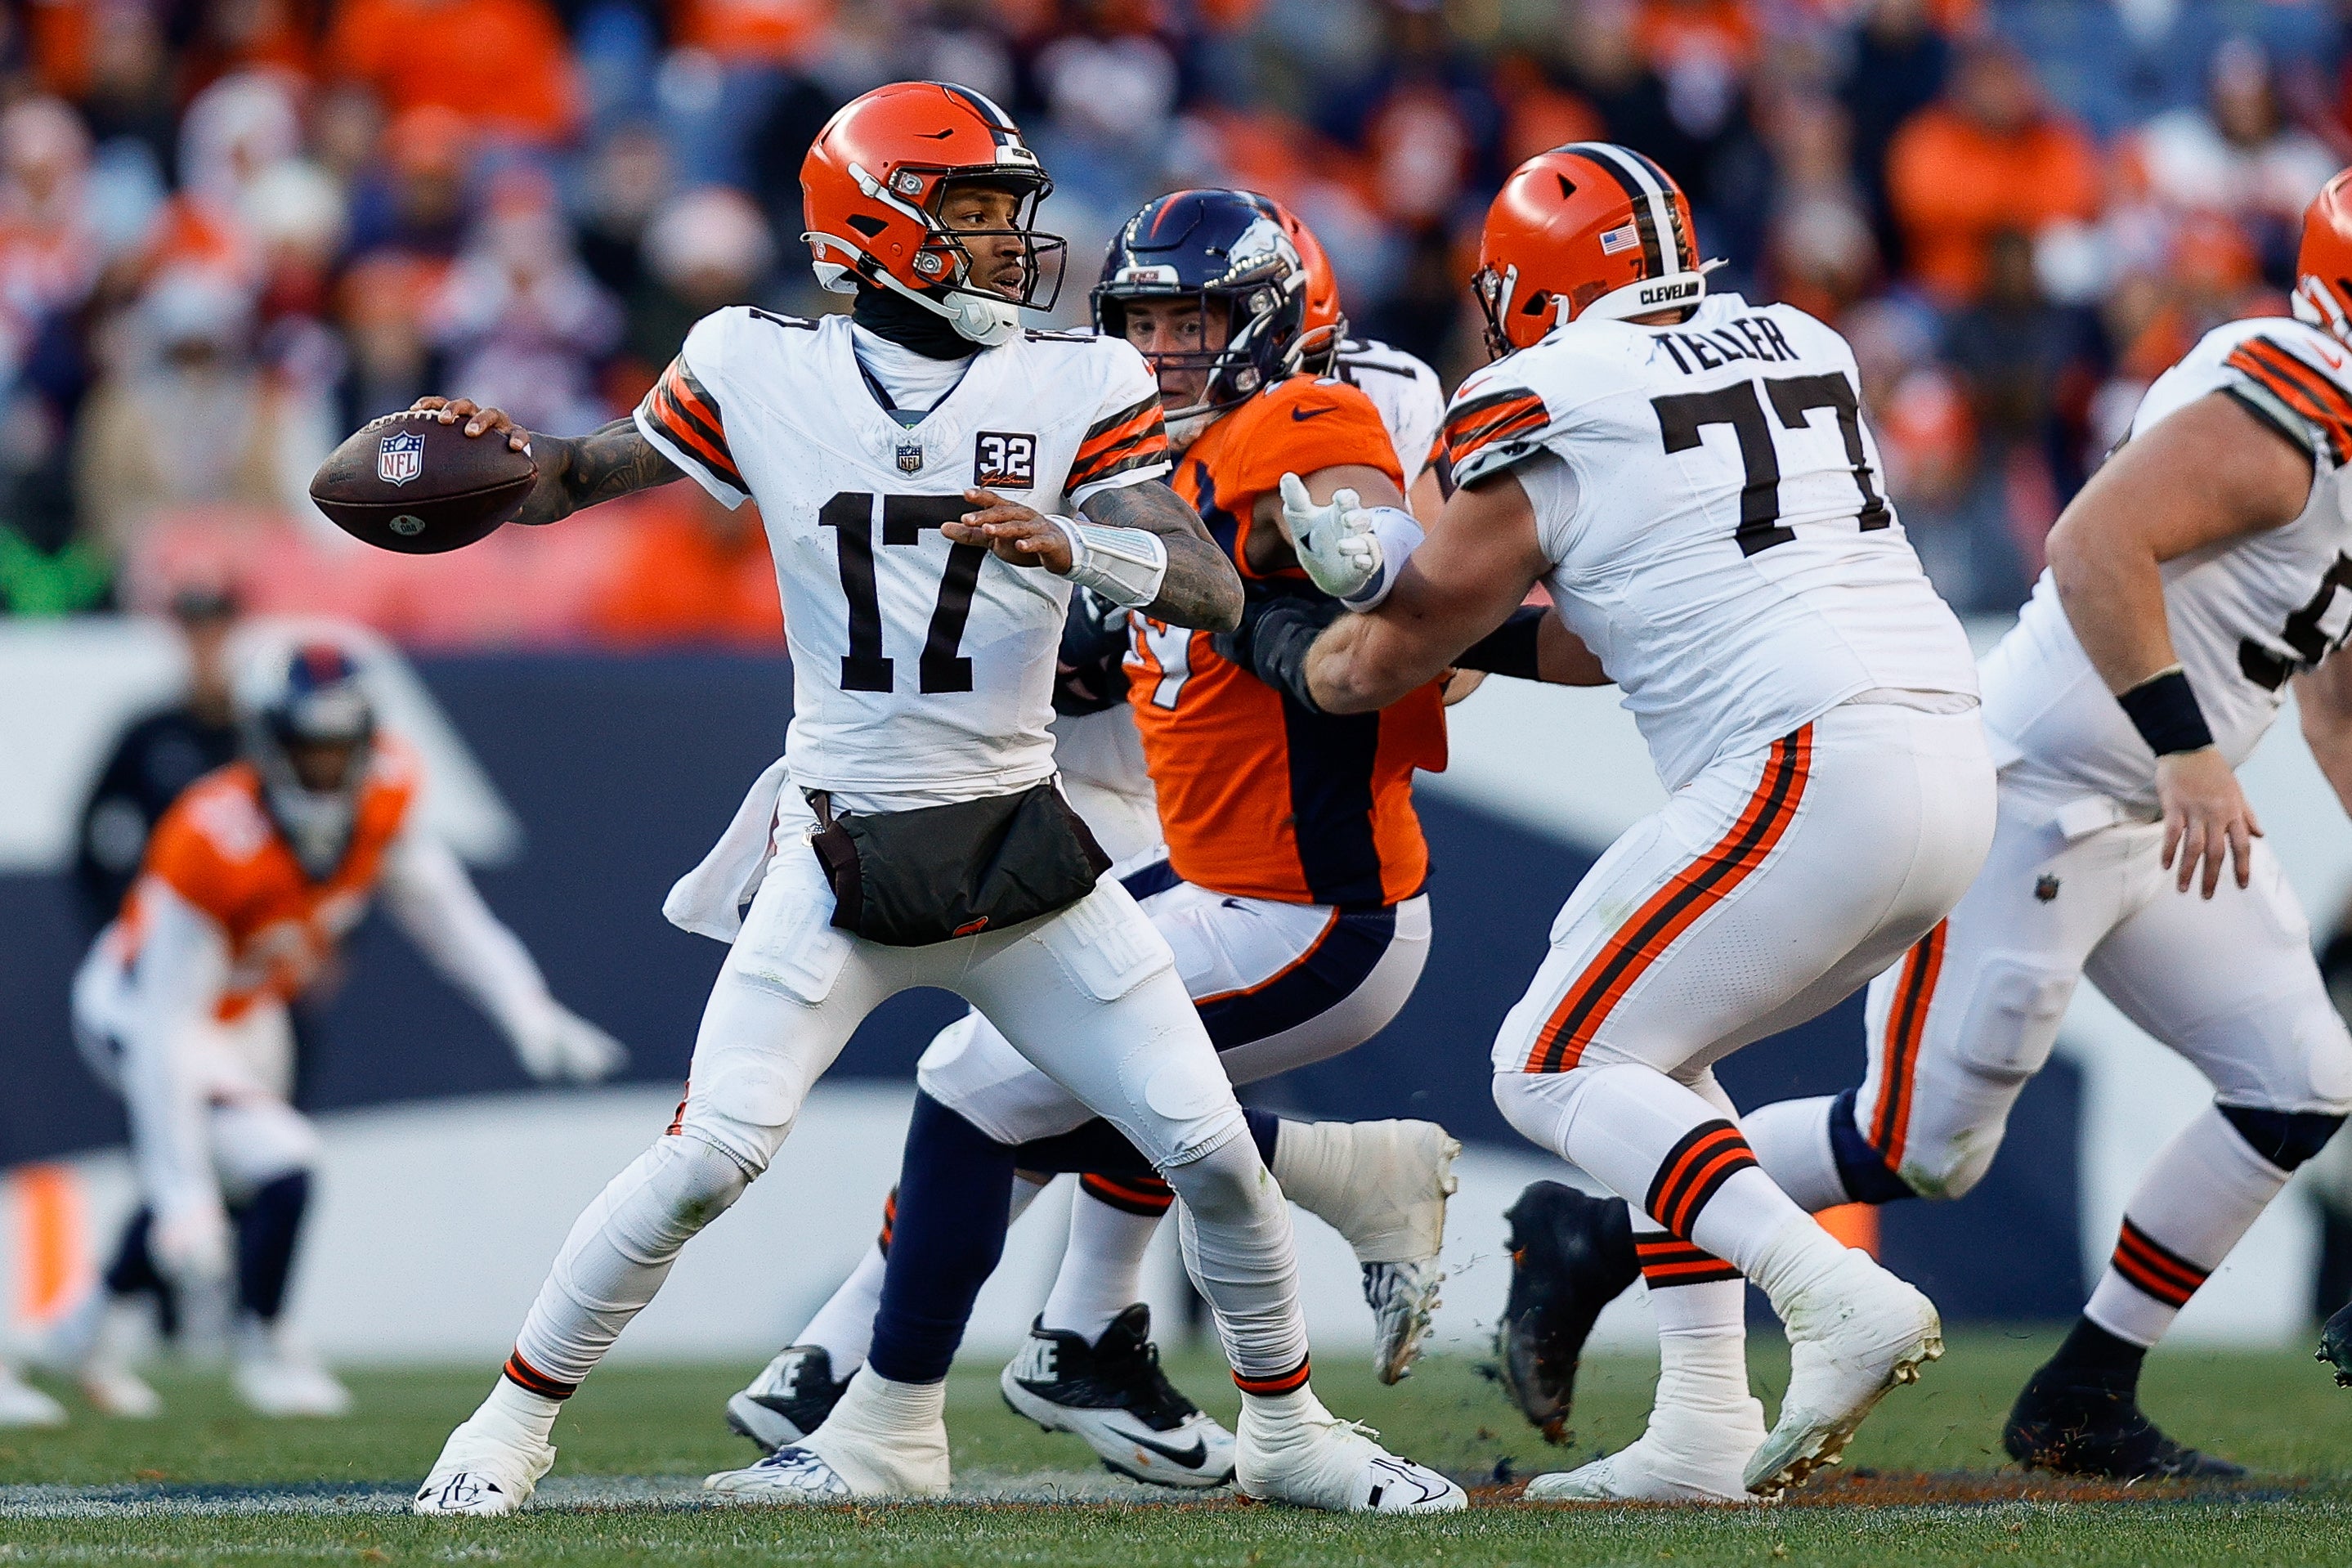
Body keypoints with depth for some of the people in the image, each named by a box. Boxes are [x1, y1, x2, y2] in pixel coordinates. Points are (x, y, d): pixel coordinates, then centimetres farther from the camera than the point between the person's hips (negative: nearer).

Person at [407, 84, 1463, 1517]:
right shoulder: (765, 374, -3)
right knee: (712, 1156, -16)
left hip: (1024, 850, 2)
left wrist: (1067, 542, -30)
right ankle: (514, 1422, 1)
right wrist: (499, 456, -11)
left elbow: (1217, 593, -11)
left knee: (1210, 1146, 0)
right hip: (837, 853, -2)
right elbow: (593, 474, 11)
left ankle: (1289, 1432, 23)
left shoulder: (1078, 389, -2)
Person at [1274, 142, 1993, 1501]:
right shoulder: (1801, 352, 20)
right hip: (1954, 764, 8)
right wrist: (1459, 607, 25)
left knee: (1559, 1070, -1)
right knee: (1649, 1048, 21)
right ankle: (1706, 1432, 14)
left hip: (1816, 769, -8)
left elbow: (1388, 659, 11)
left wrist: (1283, 648, 30)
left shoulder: (1558, 409, -1)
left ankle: (1840, 1301, -19)